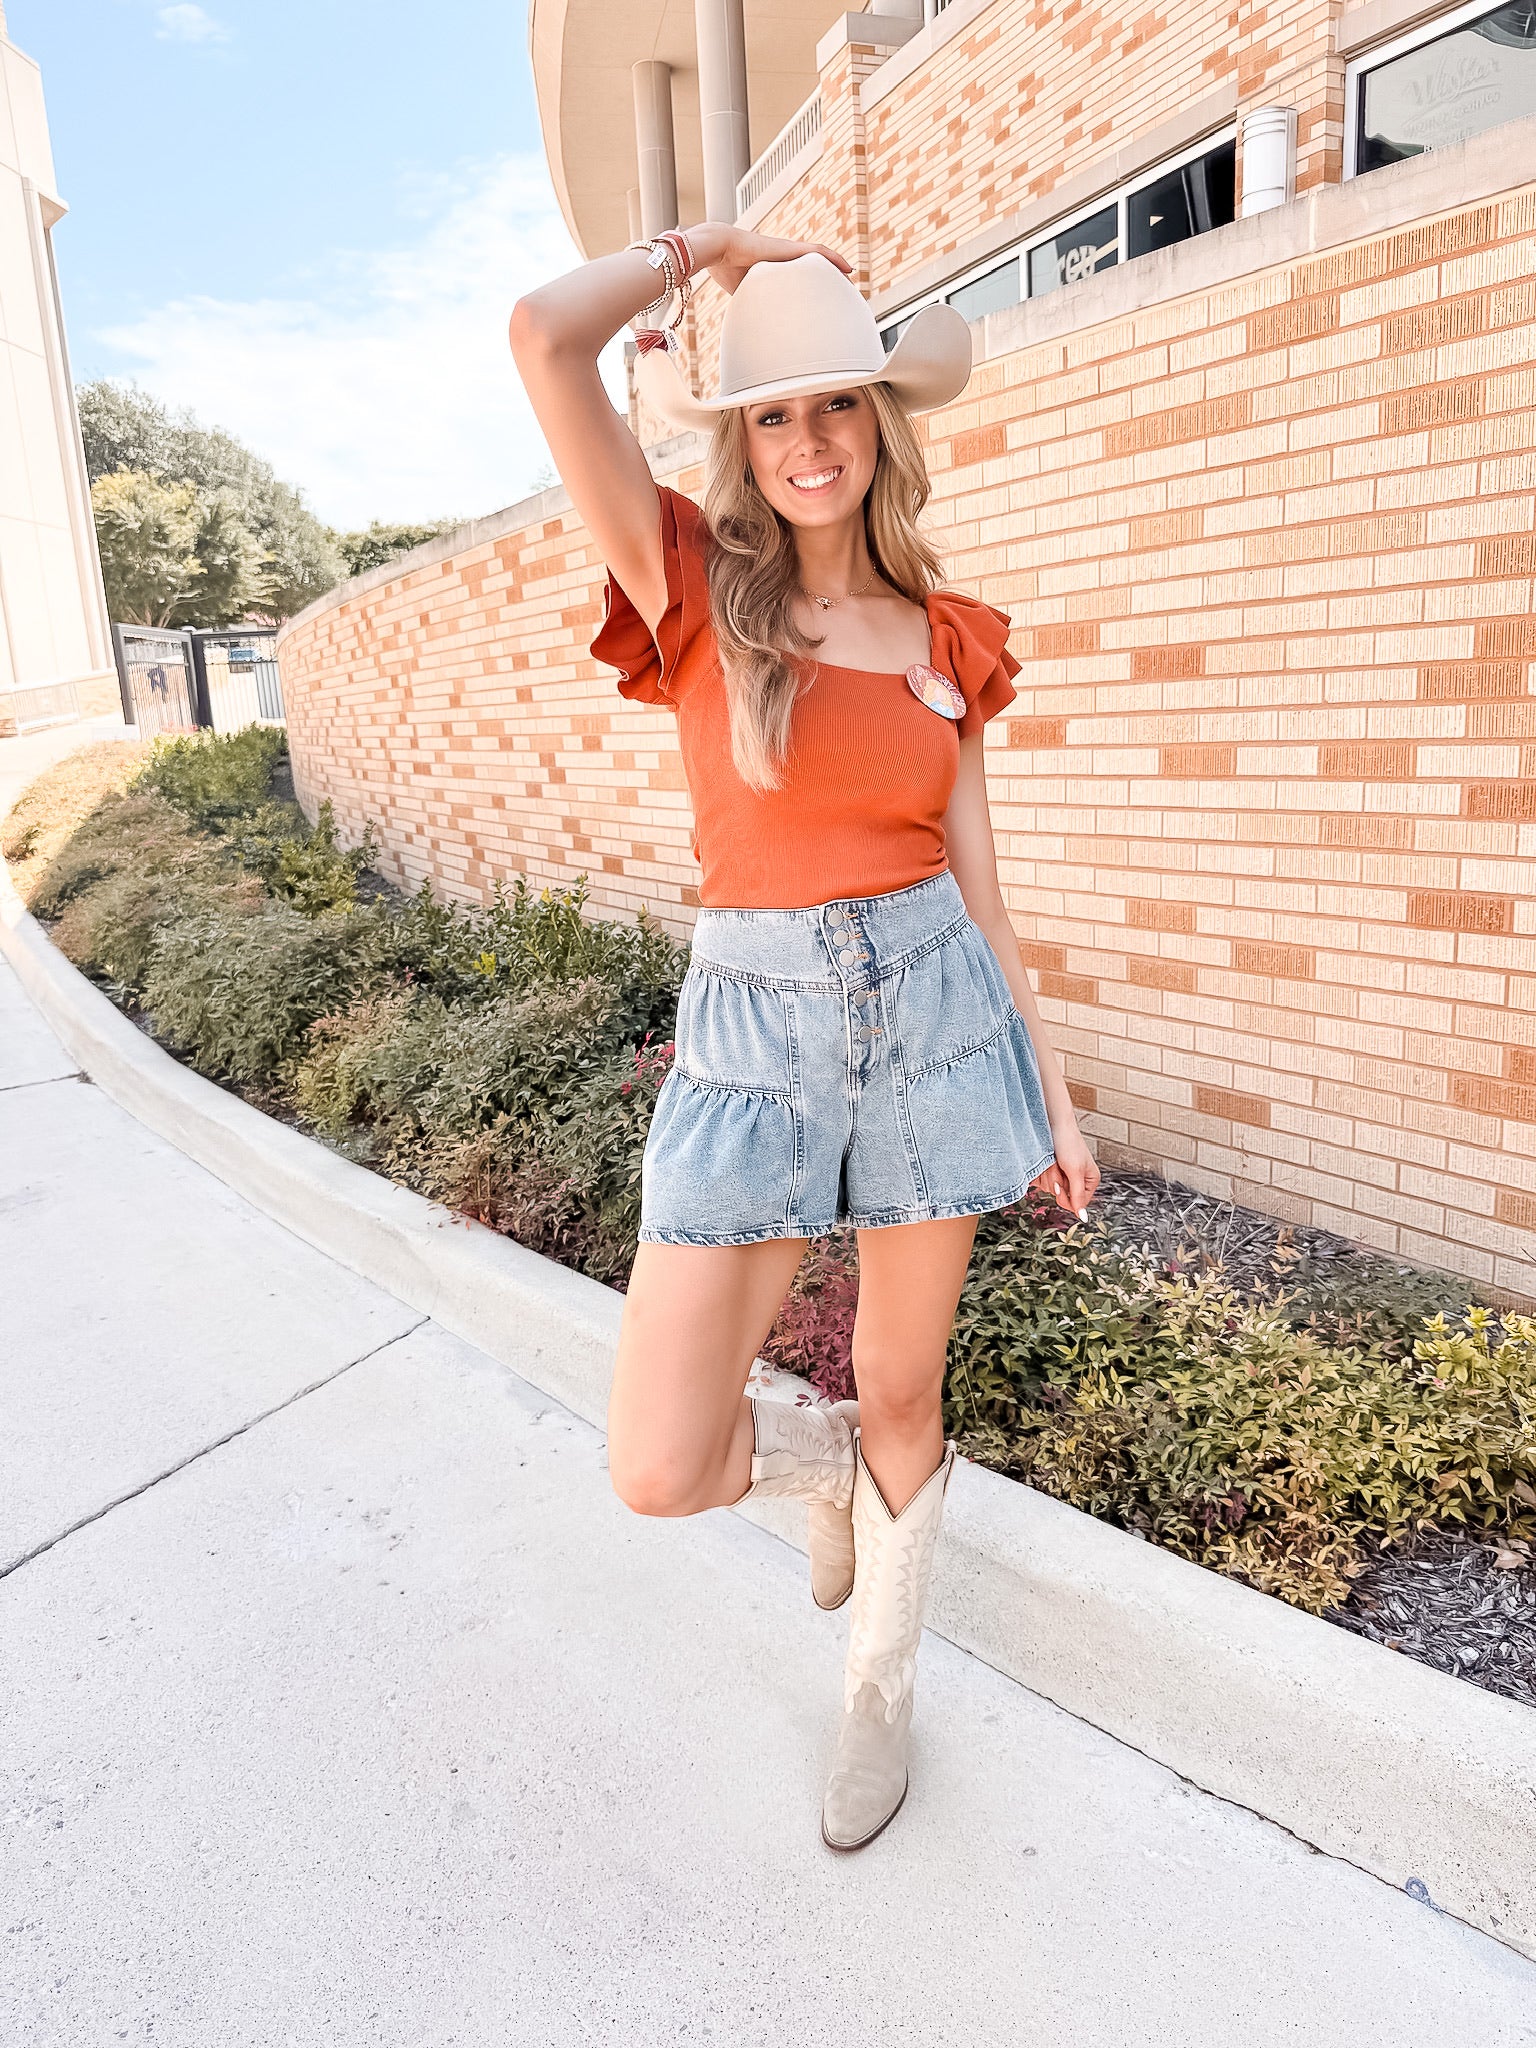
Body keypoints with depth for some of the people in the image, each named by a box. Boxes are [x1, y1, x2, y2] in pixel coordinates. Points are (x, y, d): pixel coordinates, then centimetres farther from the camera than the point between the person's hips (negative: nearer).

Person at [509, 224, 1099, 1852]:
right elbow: (543, 335, -13)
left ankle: (877, 1689, 42)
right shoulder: (699, 591, -1)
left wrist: (1052, 1092, 10)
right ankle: (824, 1462, 33)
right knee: (658, 1468, -4)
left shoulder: (942, 640, 7)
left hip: (932, 1004, 2)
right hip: (753, 1024, -1)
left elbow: (975, 878, 10)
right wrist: (695, 250, 6)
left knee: (903, 1392, 14)